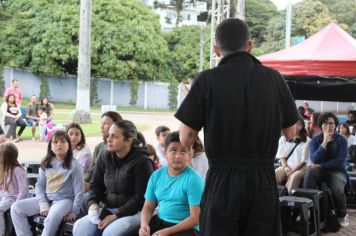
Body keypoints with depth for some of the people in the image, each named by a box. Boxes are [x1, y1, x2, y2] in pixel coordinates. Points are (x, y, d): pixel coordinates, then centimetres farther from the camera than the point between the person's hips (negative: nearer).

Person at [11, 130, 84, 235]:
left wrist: (74, 212, -9)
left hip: (64, 200, -6)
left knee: (52, 218, -38)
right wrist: (43, 204, -7)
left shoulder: (74, 165, -10)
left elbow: (79, 191, -8)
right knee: (16, 208, -9)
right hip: (46, 199, 6)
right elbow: (39, 185, 7)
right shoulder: (46, 163, 5)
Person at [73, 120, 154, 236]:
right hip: (108, 209, 6)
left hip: (134, 212, -6)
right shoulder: (104, 157, 5)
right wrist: (93, 203, -7)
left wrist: (116, 216, -17)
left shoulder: (142, 162, -12)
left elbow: (141, 197, -14)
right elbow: (95, 185, 15)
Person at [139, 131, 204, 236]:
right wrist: (144, 224, -12)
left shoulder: (193, 179, -12)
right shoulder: (156, 175, 6)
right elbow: (148, 206, 9)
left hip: (186, 227, -5)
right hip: (159, 221, 5)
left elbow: (196, 218, -14)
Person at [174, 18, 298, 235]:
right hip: (264, 181, 3)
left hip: (223, 181, -2)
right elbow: (291, 133, 9)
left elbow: (186, 139, -6)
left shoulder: (207, 80, -9)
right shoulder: (274, 79, 0)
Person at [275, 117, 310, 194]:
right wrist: (285, 167, -8)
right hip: (286, 167, 3)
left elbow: (304, 161, -2)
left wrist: (292, 171, -12)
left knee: (294, 177, -37)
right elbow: (282, 156, 11)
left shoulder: (307, 141, 3)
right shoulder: (283, 139, 16)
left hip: (300, 168, -3)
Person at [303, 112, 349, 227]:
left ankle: (342, 214, 0)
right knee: (310, 171, -34)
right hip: (320, 170, 2)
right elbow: (314, 160, -14)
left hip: (337, 171, -1)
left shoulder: (342, 140, -3)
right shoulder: (315, 140, 1)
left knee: (337, 189, -34)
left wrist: (320, 165, -14)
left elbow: (340, 162, -12)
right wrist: (324, 142, -22)